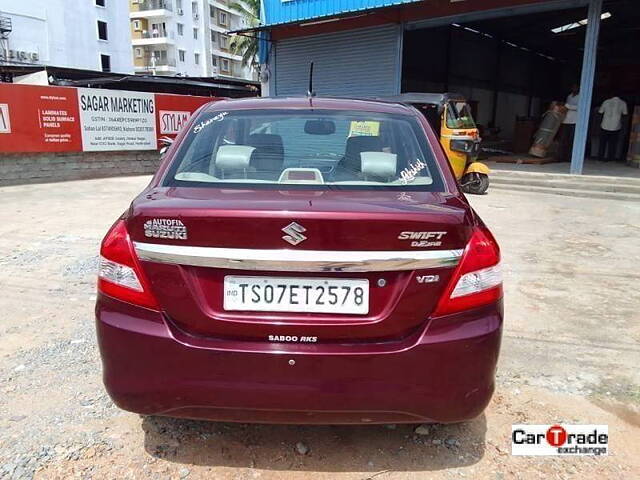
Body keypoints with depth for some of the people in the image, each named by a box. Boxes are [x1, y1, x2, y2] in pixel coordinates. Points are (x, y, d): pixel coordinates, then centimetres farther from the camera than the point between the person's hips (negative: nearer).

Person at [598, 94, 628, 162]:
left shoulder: (606, 102, -7)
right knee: (612, 143, 12)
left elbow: (600, 111, 4)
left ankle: (600, 156, 15)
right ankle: (610, 157, 16)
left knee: (603, 142, 13)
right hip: (615, 127, 0)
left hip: (605, 126, 0)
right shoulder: (623, 103, -7)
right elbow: (625, 113, 4)